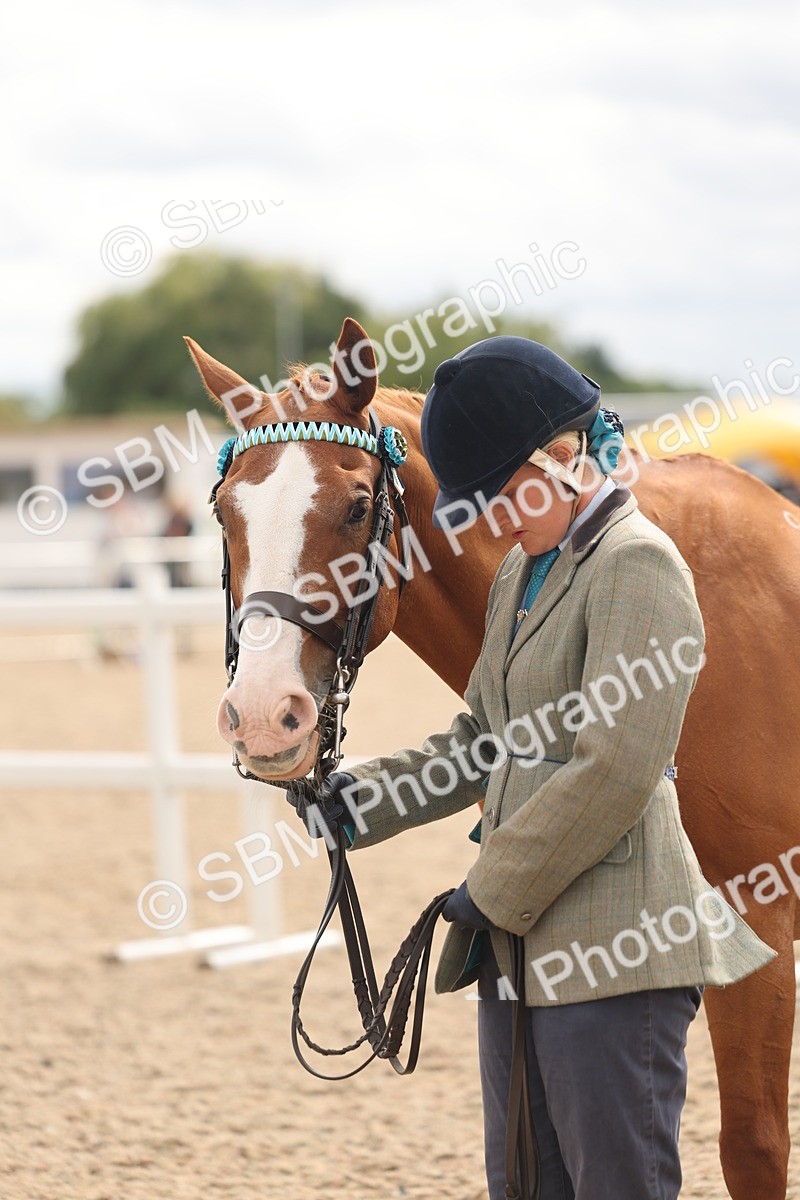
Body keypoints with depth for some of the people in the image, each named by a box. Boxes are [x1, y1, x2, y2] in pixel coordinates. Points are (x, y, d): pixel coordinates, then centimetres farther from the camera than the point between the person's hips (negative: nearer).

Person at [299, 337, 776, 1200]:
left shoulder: (637, 564, -13)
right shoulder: (521, 574, 16)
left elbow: (614, 773, -19)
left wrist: (493, 893, -14)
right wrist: (366, 800, 10)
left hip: (611, 948, -9)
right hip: (520, 946, 9)